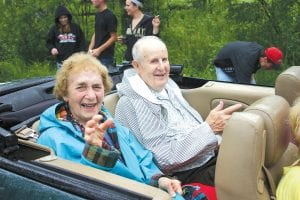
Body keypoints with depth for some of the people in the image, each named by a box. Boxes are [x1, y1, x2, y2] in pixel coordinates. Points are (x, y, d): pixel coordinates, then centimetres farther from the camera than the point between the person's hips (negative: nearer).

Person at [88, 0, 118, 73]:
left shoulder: (110, 16, -11)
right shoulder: (98, 15, 14)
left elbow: (113, 37, -13)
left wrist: (99, 50, -16)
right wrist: (90, 49, 7)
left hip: (106, 57, -8)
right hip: (96, 55, 8)